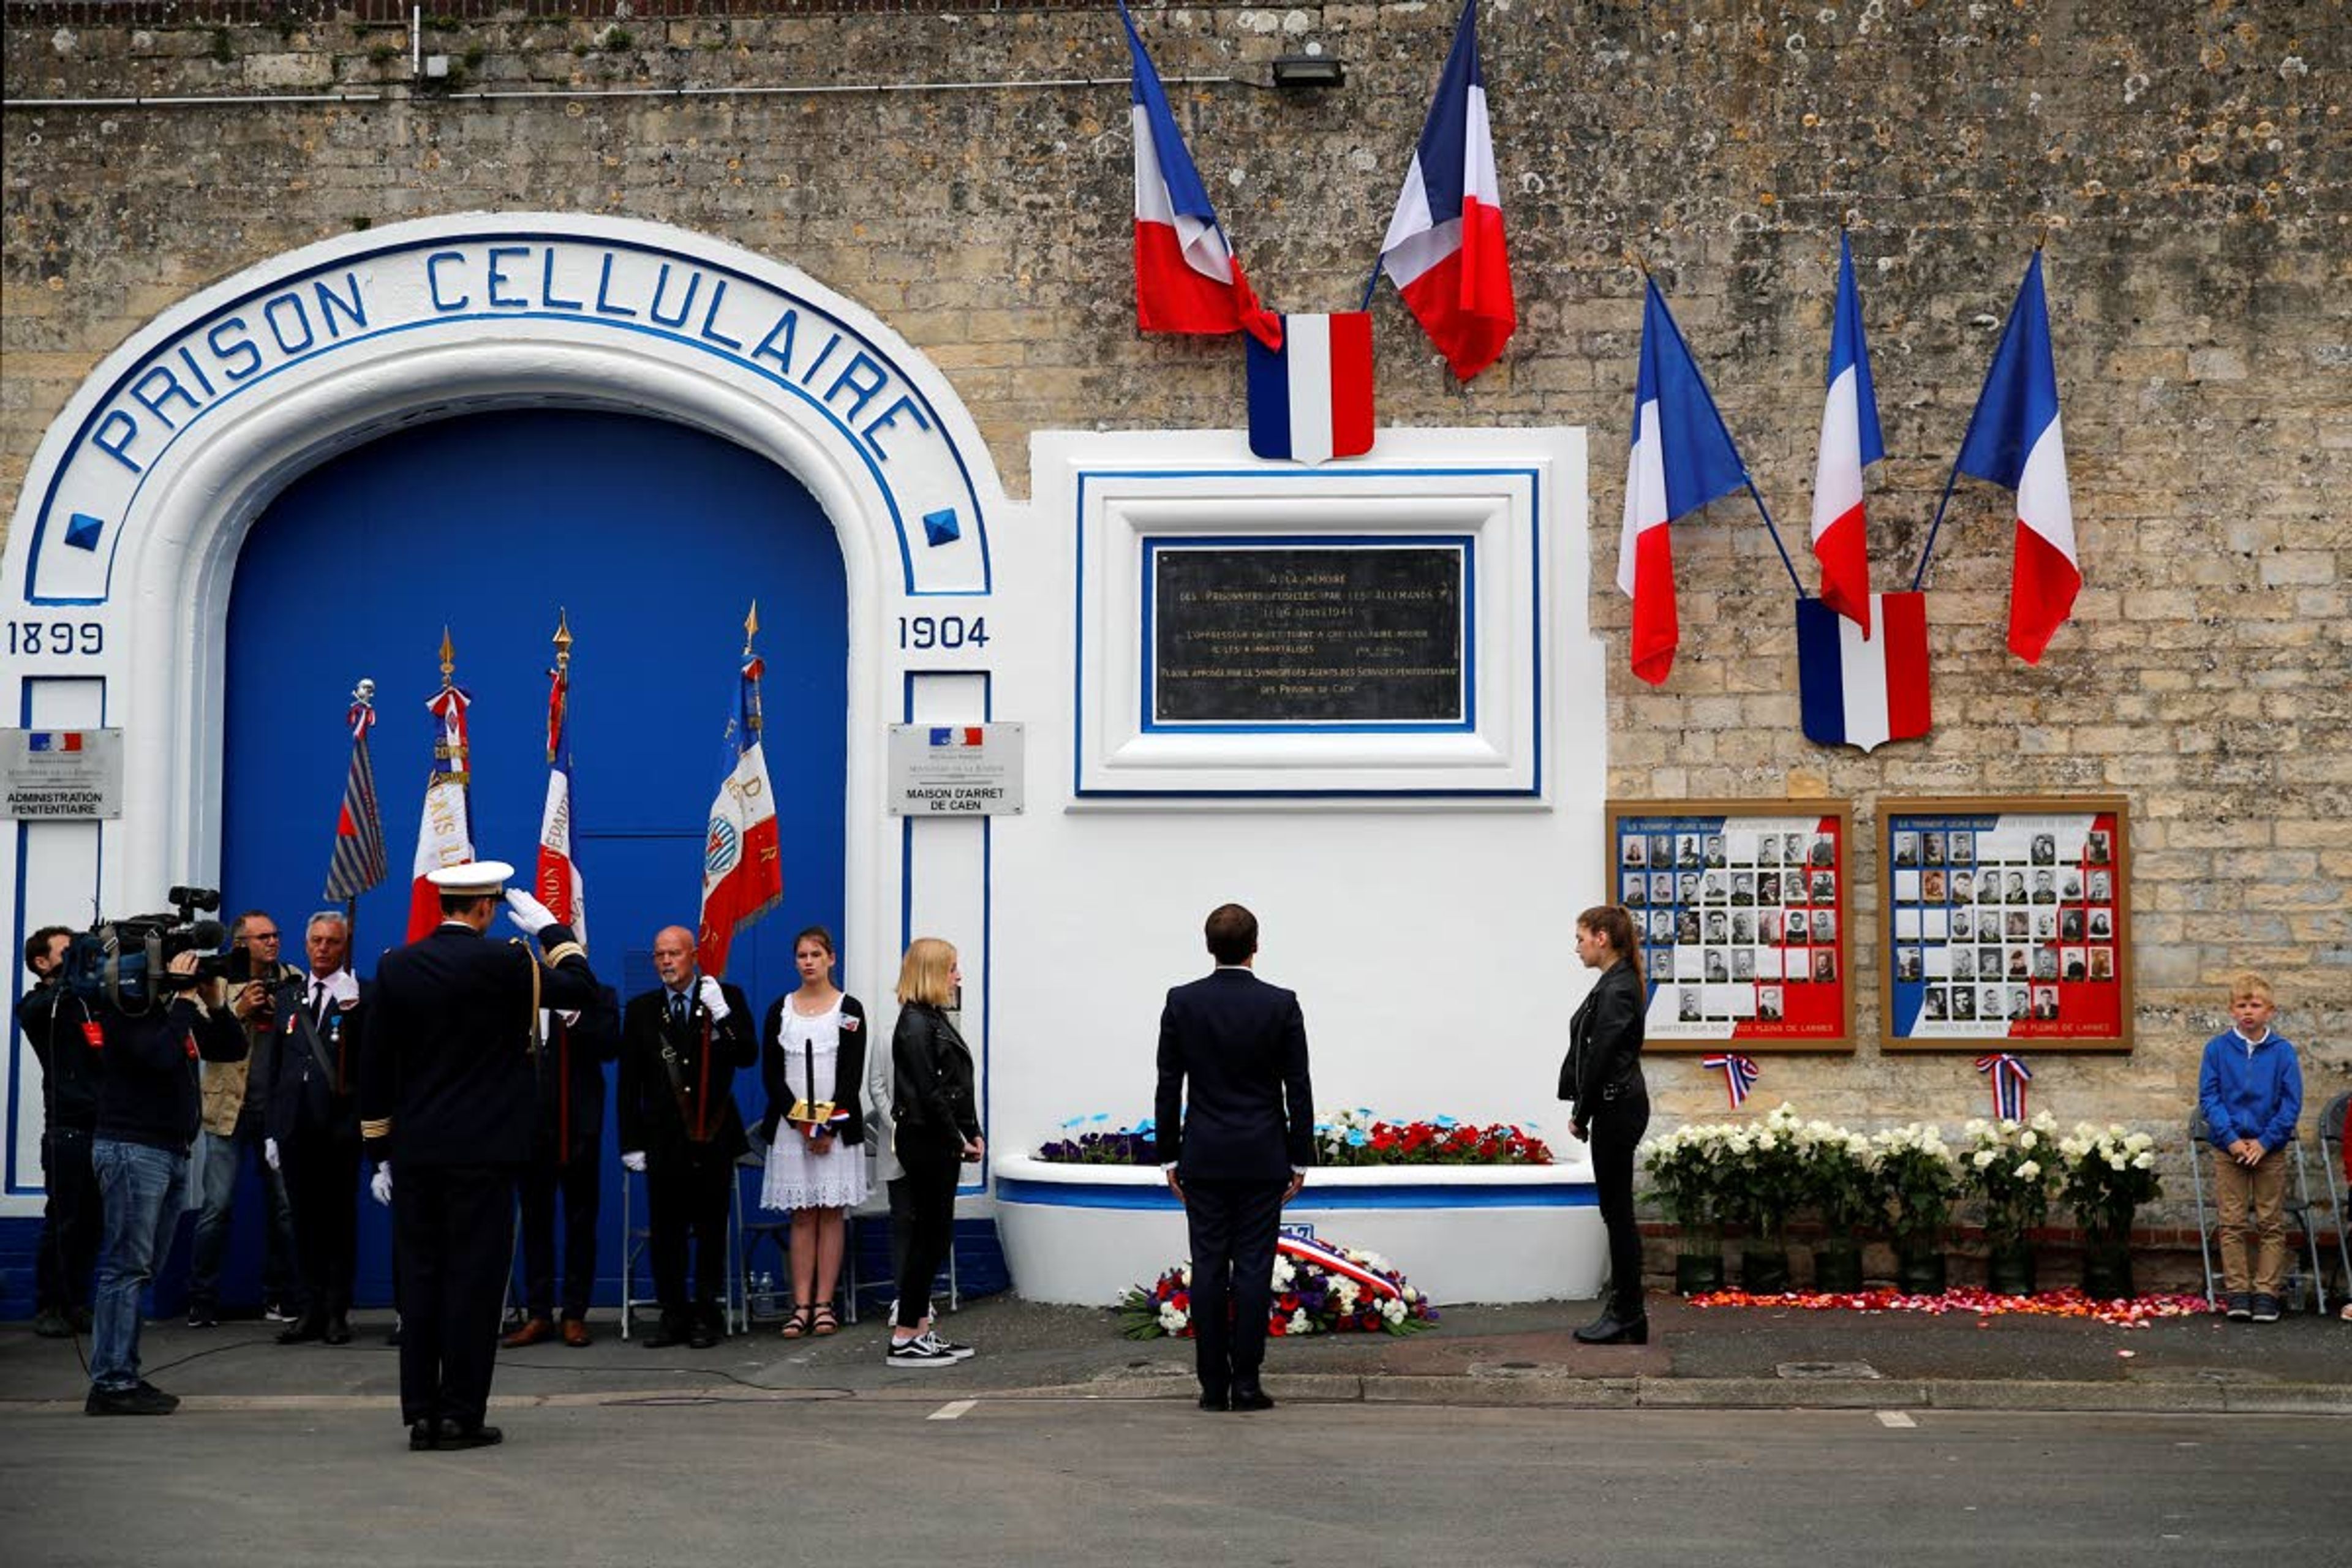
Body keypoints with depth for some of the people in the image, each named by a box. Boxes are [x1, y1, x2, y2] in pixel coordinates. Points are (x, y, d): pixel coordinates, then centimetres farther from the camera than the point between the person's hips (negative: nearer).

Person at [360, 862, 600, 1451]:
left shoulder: (395, 967, 4)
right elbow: (583, 988, 1)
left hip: (414, 1153, 4)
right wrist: (551, 929, 12)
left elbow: (375, 1066, 6)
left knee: (420, 1280, 8)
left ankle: (421, 1412, 10)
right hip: (483, 1152, -4)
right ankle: (461, 1413, 1)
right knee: (473, 1280, 0)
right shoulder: (502, 962, -10)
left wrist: (380, 1152, 12)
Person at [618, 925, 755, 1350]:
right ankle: (675, 1318, 9)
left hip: (713, 1138, -1)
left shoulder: (727, 998, 4)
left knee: (711, 1231, 3)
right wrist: (631, 1143, 3)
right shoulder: (641, 1010, 8)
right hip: (664, 1137, 2)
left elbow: (748, 1057, -6)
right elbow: (629, 1083, 8)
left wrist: (722, 1014, -18)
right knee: (665, 1234, 1)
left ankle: (707, 1317, 11)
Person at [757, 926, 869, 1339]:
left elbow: (852, 1076, -4)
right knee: (802, 1215, 2)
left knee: (831, 1212, 0)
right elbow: (771, 1073, 2)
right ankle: (802, 1306, 2)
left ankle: (824, 1304, 3)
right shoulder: (780, 1010, 6)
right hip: (791, 1126, 2)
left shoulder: (849, 1010, 1)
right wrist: (801, 1123, -9)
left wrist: (829, 1127, -13)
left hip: (837, 1126, -2)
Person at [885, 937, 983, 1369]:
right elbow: (928, 1092, -18)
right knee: (931, 1235, -6)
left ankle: (920, 1332, 16)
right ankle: (905, 1340, -1)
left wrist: (972, 1134, 6)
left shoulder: (934, 1019, 15)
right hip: (925, 1141, -10)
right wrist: (959, 1141, -12)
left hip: (939, 1143, 10)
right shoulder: (915, 1024, -15)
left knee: (932, 1236, 11)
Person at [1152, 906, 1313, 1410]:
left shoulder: (1181, 1003, -2)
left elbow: (1169, 1086, 1)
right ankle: (1245, 1384, 0)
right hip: (1262, 1158, -1)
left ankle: (1213, 1385, 5)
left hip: (1203, 1158, 1)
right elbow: (1298, 1089, -3)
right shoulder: (1281, 1005, -5)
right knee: (1254, 1269, 1)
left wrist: (1169, 1157, 8)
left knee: (1208, 1270, 3)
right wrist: (1301, 1159, 5)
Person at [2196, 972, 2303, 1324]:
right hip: (2229, 1147, 0)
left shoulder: (2283, 1051, -4)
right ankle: (2237, 1291, 9)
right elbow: (2209, 1097, -3)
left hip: (2270, 1147, 0)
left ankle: (2267, 1292, 10)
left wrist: (2264, 1142, -12)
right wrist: (2232, 1139, -12)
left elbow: (2292, 1103, -4)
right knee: (2233, 1223, 3)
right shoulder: (2217, 1049, -3)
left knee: (2271, 1223, 4)